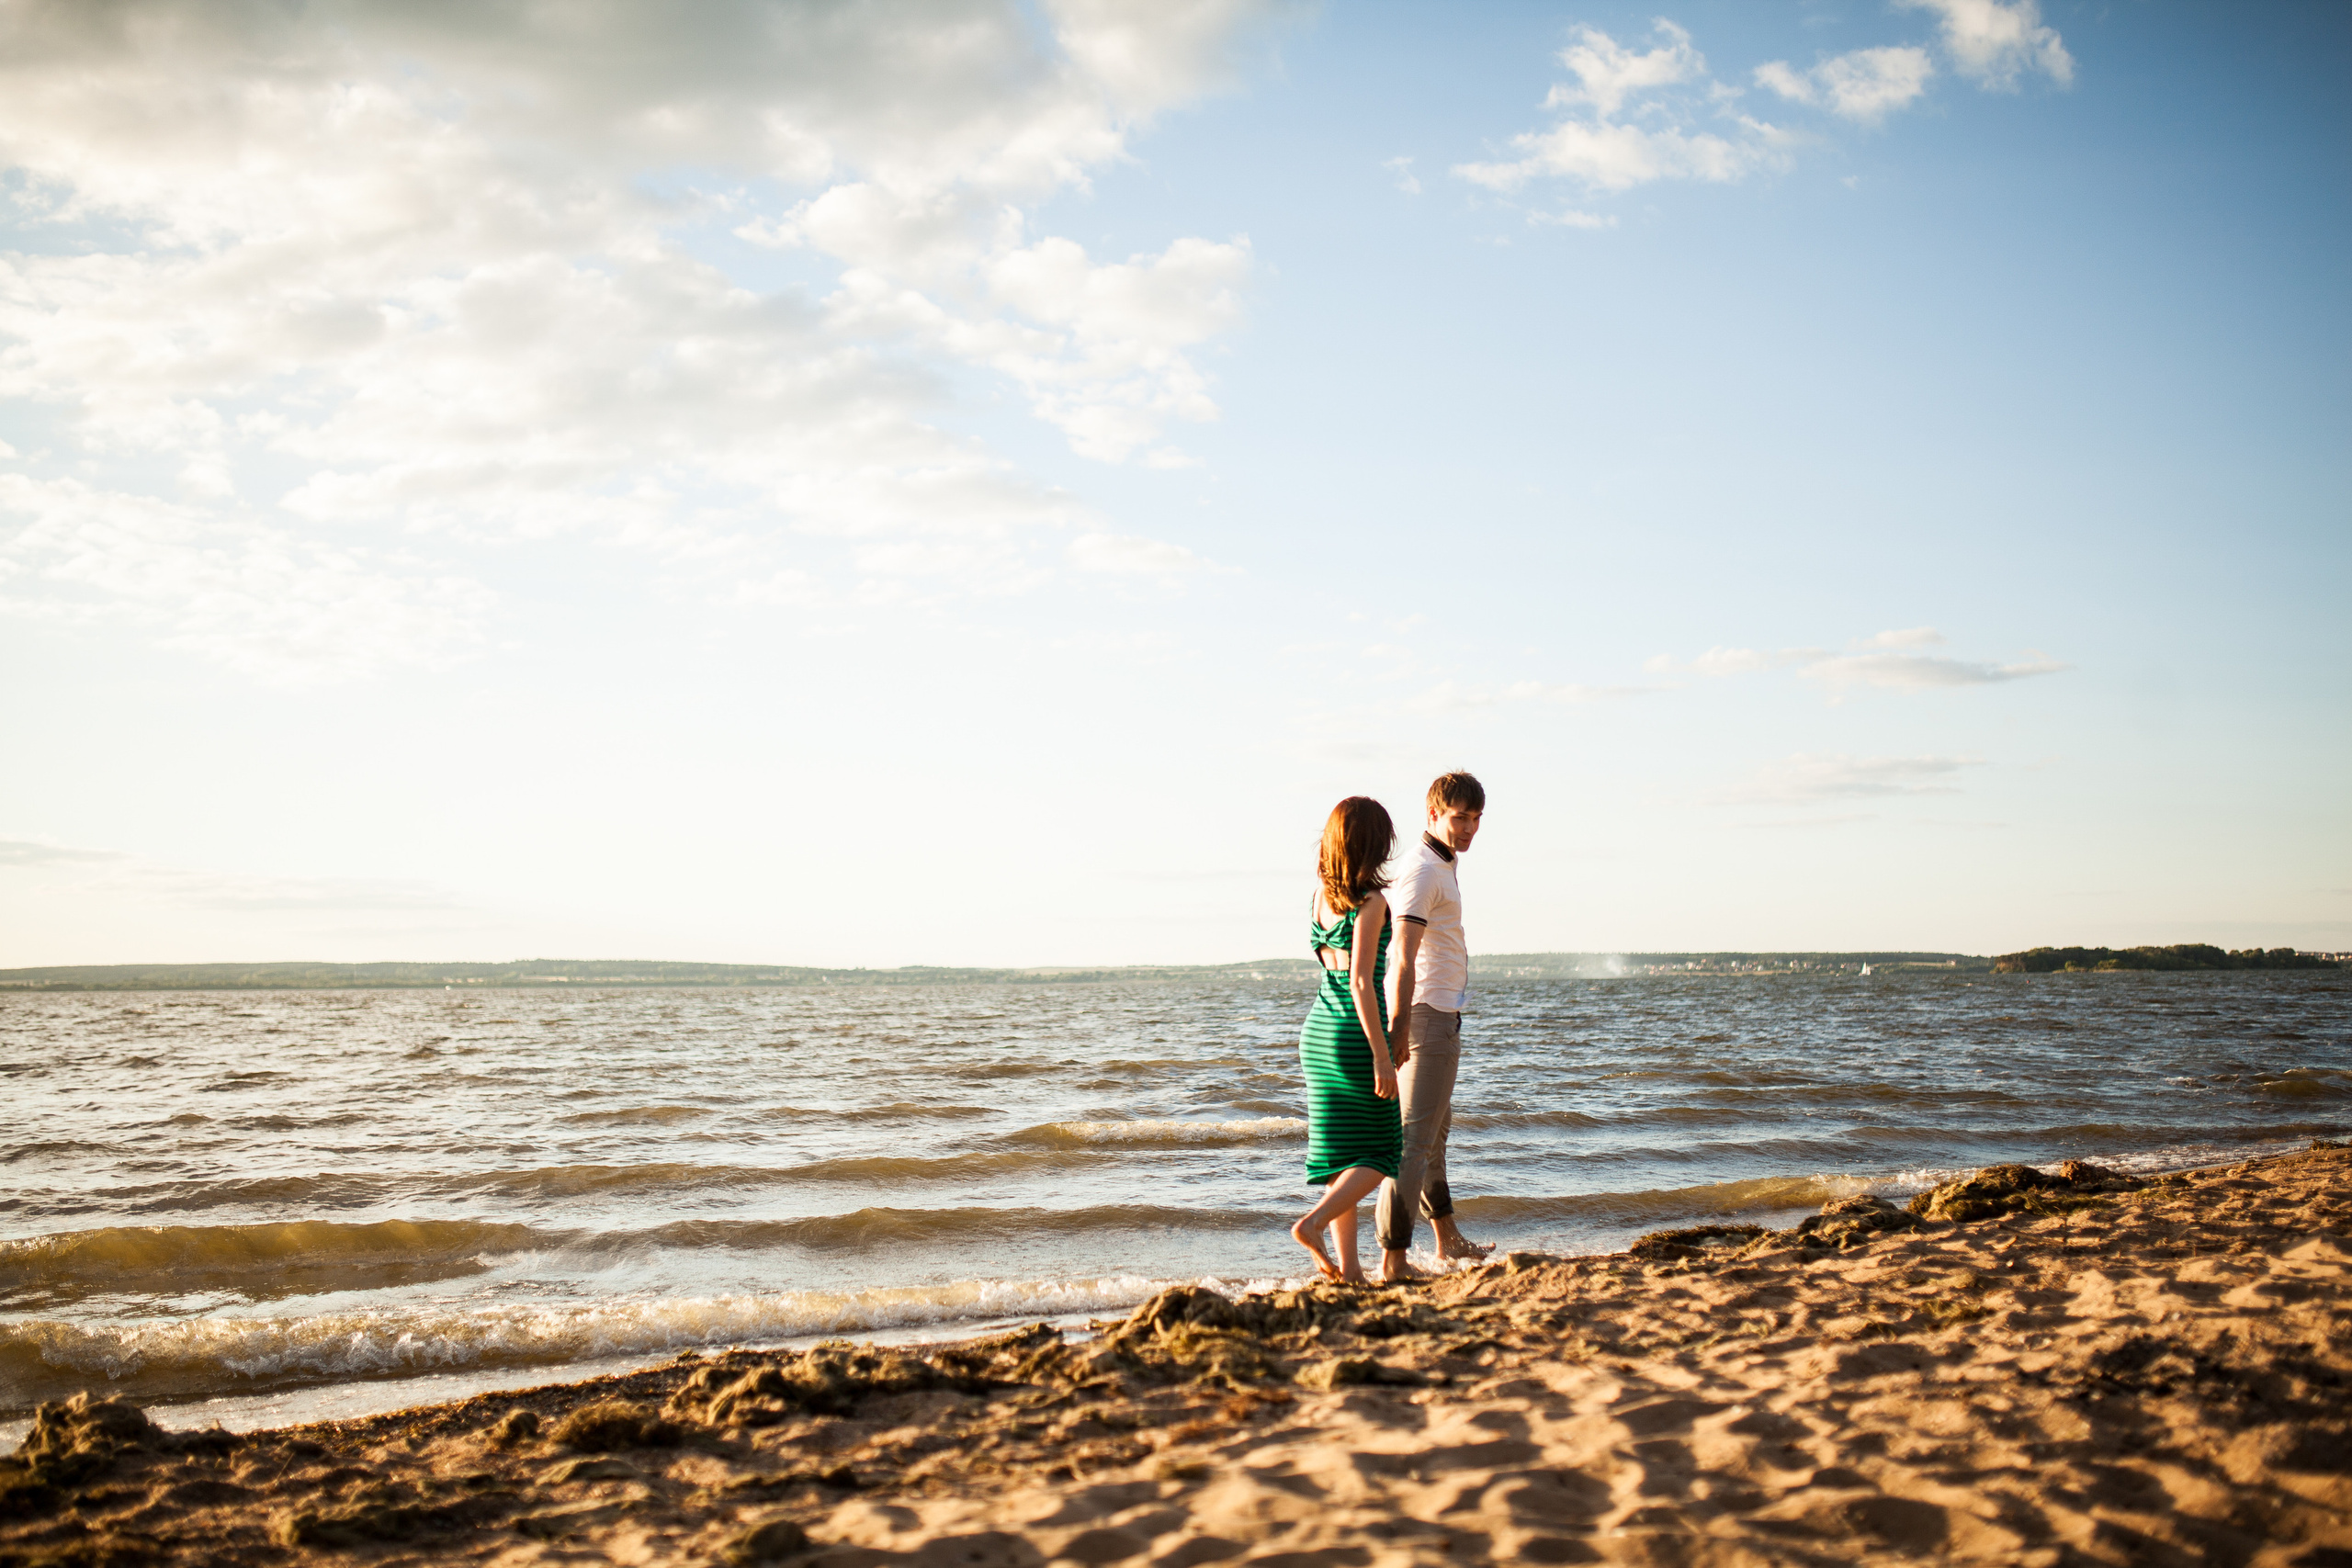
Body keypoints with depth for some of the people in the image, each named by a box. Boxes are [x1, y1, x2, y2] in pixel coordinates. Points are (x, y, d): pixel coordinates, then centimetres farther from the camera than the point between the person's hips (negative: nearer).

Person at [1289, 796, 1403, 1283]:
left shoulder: (1320, 893, 6)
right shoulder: (1370, 900, -15)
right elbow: (1360, 981, -20)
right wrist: (1382, 1057, -18)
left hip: (1317, 1029, 7)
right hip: (1356, 1035, -7)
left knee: (1342, 1152, 10)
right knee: (1379, 1155, 6)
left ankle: (1348, 1267, 8)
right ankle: (1312, 1223, -13)